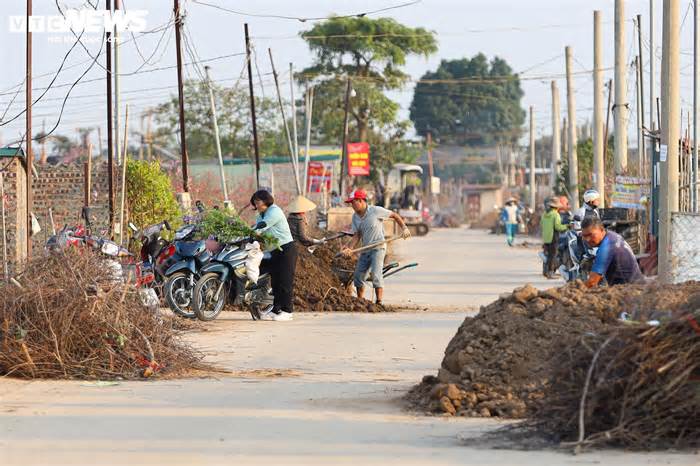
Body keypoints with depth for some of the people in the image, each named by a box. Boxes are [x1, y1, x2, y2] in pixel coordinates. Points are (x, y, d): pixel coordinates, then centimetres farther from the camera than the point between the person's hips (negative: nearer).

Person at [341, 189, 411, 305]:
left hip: (378, 248, -7)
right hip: (365, 250, 7)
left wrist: (404, 228, -8)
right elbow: (357, 235, 3)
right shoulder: (355, 217, 7)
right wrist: (350, 249, -12)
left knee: (376, 275, -19)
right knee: (358, 276, 8)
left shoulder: (376, 211, -11)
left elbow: (394, 216, -1)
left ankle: (379, 302, -19)